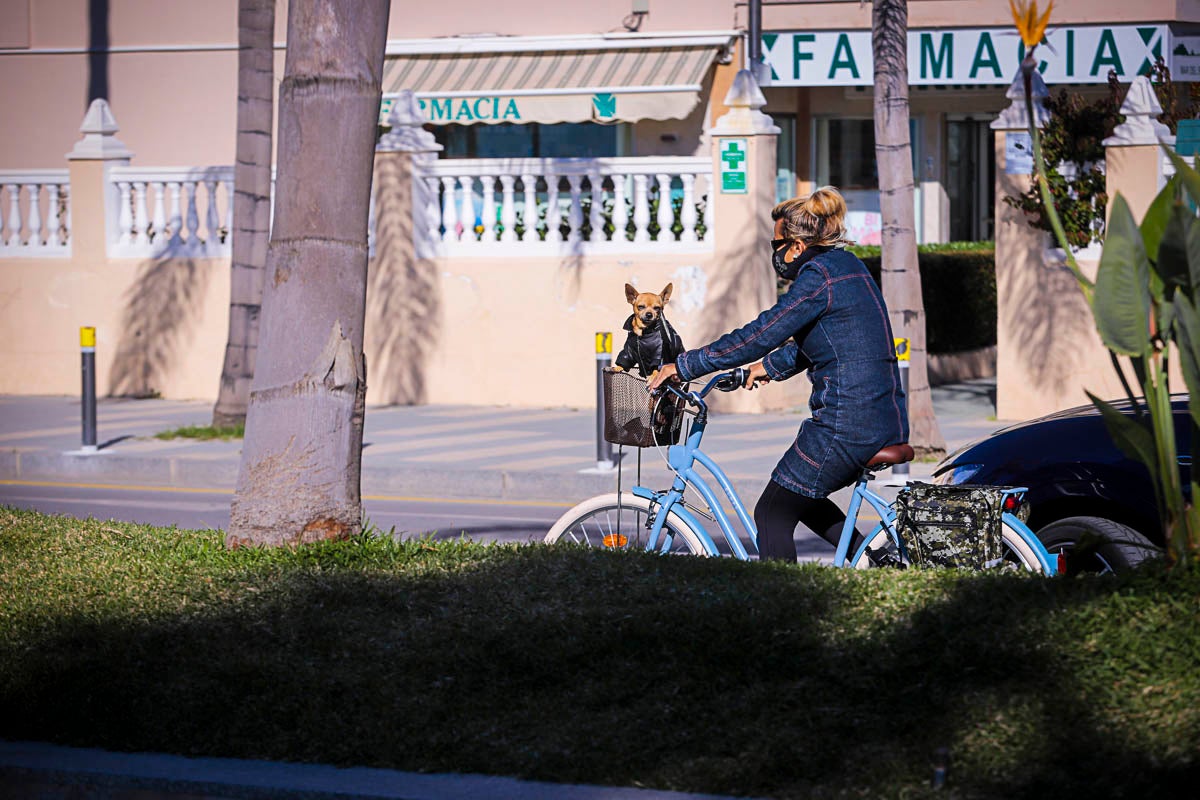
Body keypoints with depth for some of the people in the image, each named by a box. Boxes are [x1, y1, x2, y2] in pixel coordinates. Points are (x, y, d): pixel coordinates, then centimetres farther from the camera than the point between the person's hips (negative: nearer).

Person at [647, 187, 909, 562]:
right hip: (887, 424, 10)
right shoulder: (846, 265, 14)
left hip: (846, 427, -10)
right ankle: (878, 562, 19)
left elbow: (759, 335, -17)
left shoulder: (819, 277, -14)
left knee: (773, 514, 3)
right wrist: (771, 366, 35)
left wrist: (684, 366, -11)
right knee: (799, 497, 27)